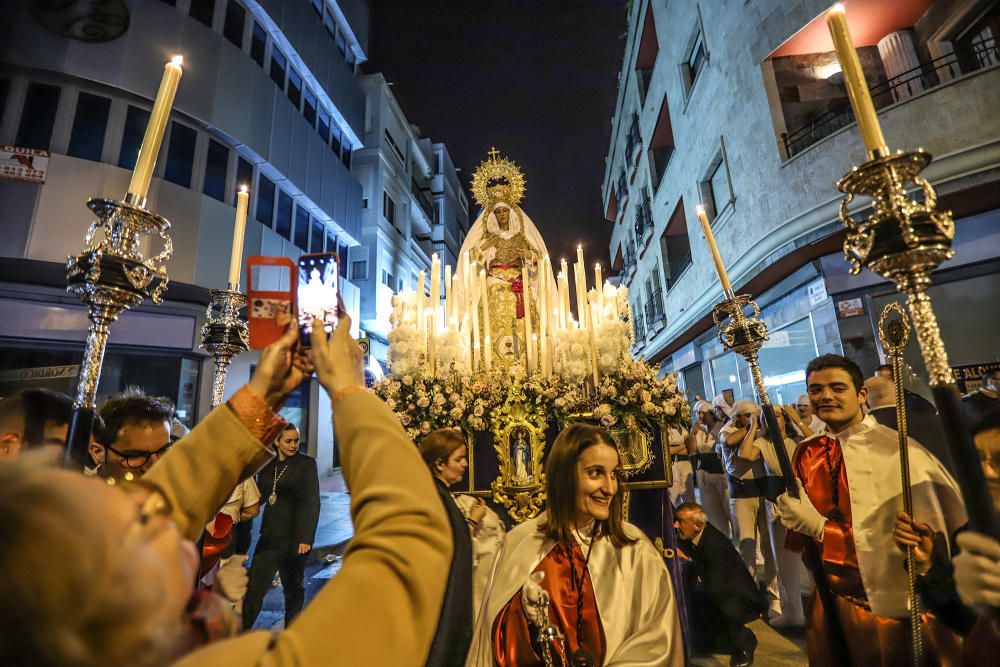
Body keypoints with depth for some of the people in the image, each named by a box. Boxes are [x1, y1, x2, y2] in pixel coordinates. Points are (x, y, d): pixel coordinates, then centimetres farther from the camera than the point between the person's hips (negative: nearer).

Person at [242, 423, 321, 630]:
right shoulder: (268, 464, 6)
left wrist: (306, 537, -16)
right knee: (254, 586, -2)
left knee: (293, 586, 12)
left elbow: (312, 502, -11)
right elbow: (260, 496, 16)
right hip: (270, 534, 4)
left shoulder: (307, 463, -8)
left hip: (295, 536, -3)